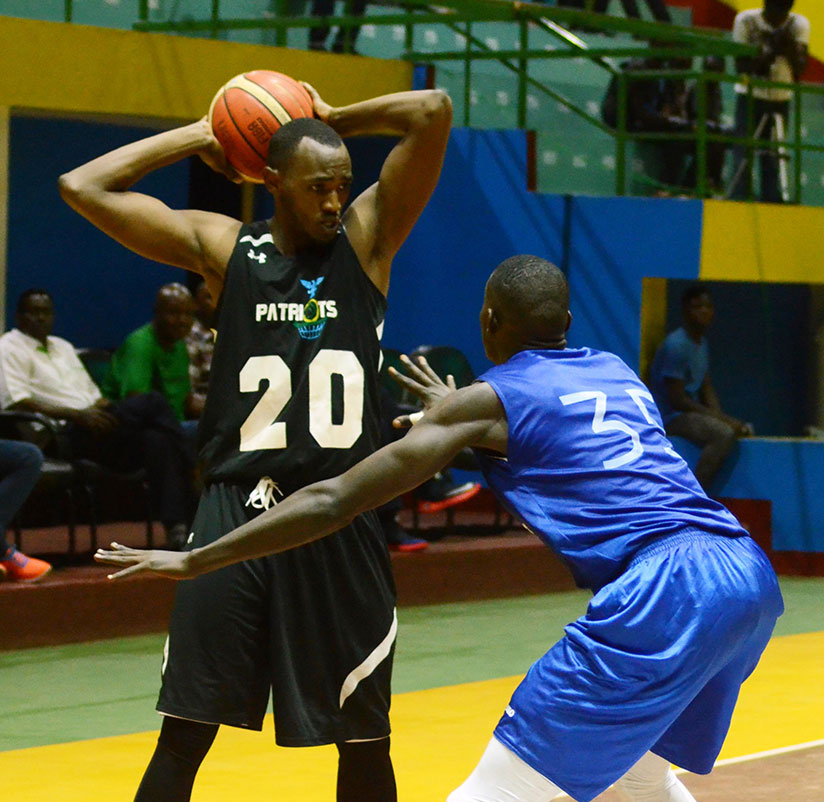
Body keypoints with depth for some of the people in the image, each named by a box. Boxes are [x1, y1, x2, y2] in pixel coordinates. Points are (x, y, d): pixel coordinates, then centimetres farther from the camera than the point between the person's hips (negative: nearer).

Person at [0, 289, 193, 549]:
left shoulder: (63, 347, 31)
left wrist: (108, 410, 2)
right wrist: (77, 415, -19)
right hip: (65, 437, -8)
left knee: (156, 440, -24)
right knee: (154, 402, -24)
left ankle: (176, 525, -31)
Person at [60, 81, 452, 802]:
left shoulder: (367, 238, 4)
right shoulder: (222, 247, 4)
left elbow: (434, 113, -6)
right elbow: (83, 187, 0)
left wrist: (335, 119, 6)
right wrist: (199, 138, 6)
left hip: (341, 513, 1)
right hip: (237, 507, 0)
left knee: (363, 736, 9)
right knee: (184, 731, -2)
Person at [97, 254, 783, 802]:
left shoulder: (485, 402, 7)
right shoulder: (617, 373, 25)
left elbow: (333, 501, 4)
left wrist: (192, 561, 10)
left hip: (665, 590, -7)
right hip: (752, 578, 7)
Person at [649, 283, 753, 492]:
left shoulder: (701, 343, 14)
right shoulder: (676, 345, -18)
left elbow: (707, 390, 17)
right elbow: (678, 400, -20)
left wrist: (720, 416, -3)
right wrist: (720, 418, -19)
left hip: (692, 412, 10)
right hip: (671, 418, -10)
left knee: (744, 429, 13)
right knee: (724, 433, -30)